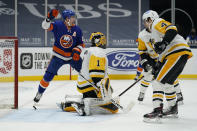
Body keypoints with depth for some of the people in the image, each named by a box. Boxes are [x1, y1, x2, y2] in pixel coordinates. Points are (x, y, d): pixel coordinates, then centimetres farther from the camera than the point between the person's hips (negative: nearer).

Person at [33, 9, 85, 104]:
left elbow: (81, 44, 1)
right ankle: (40, 93, 21)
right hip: (58, 56, -2)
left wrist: (77, 51, -18)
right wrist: (49, 18, -45)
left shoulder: (77, 30, -8)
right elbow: (45, 26, -27)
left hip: (72, 56, 2)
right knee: (48, 76, -1)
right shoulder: (58, 25, -16)